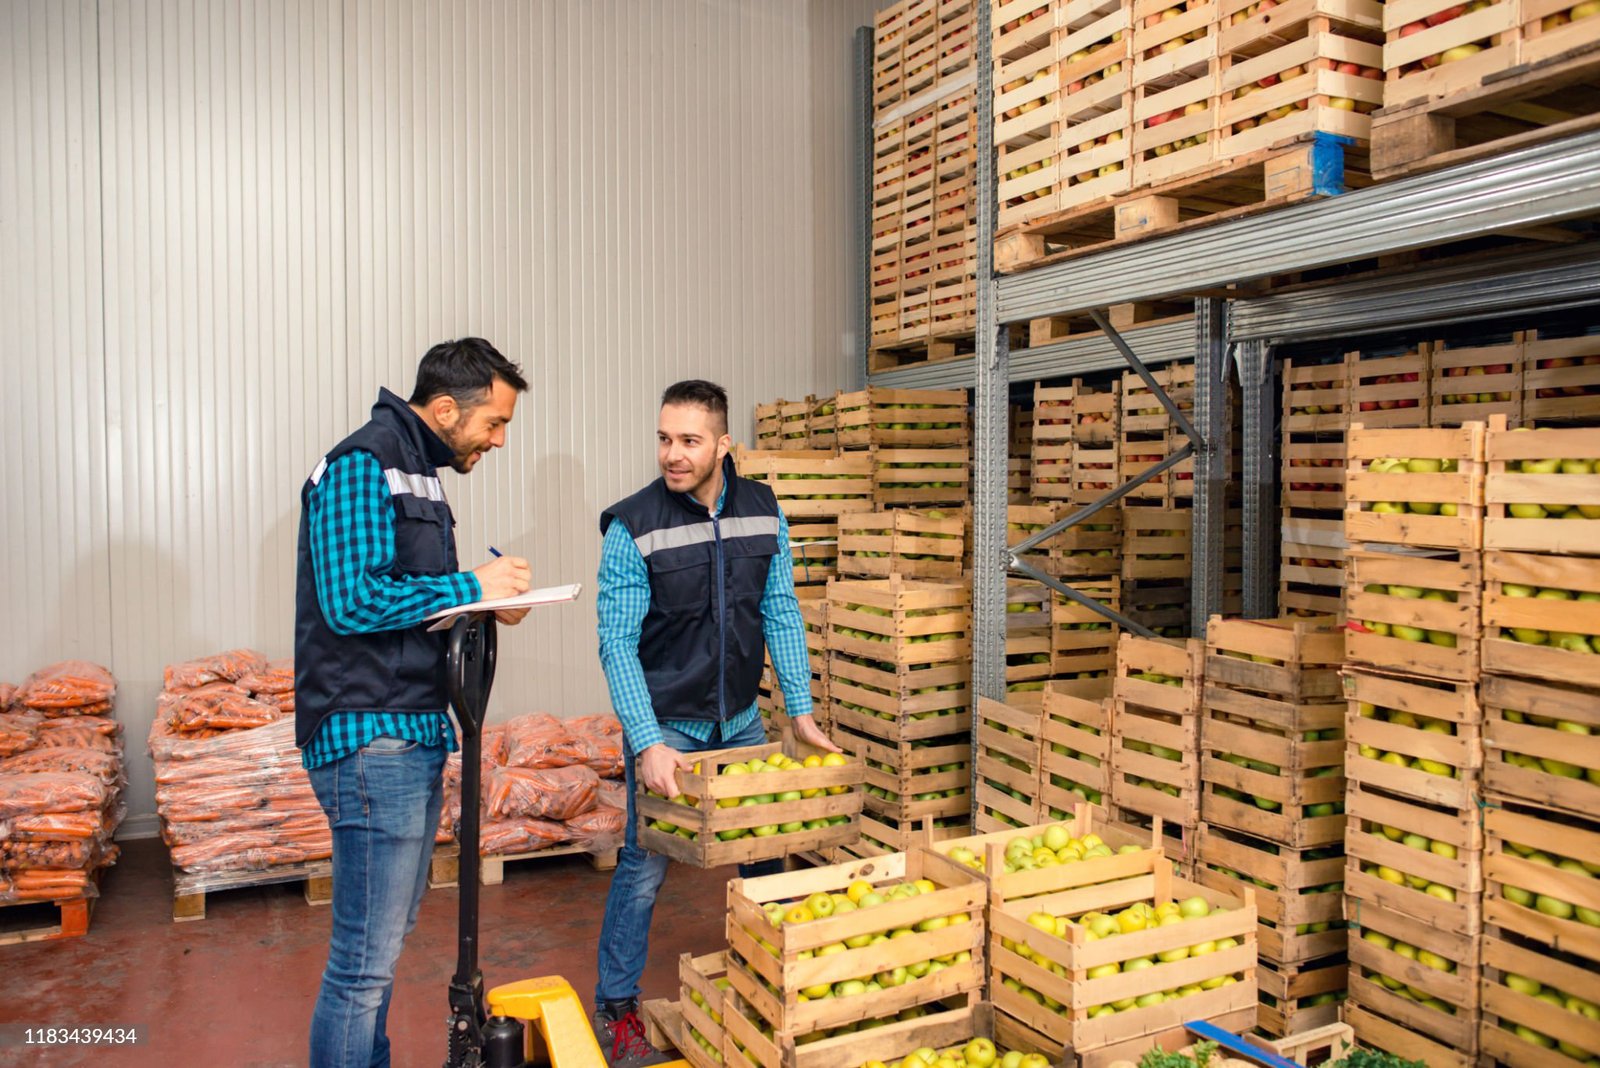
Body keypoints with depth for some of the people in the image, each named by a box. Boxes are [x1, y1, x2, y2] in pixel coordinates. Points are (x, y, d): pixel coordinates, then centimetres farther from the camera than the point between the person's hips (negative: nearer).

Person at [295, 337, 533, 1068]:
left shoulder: (420, 473, 16)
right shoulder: (361, 466, -14)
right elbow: (351, 601, -22)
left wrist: (489, 598, 4)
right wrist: (471, 585, -15)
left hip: (416, 734, 10)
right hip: (369, 739, -10)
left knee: (388, 937, 20)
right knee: (365, 958, -4)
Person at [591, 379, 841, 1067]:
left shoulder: (763, 512, -4)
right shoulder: (632, 527, -16)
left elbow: (781, 614, 1)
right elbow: (617, 643, -17)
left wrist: (801, 711, -3)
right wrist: (648, 743, -24)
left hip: (740, 722, 4)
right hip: (664, 725, -4)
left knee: (766, 852, 14)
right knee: (644, 868, 1)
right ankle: (616, 1007, 21)